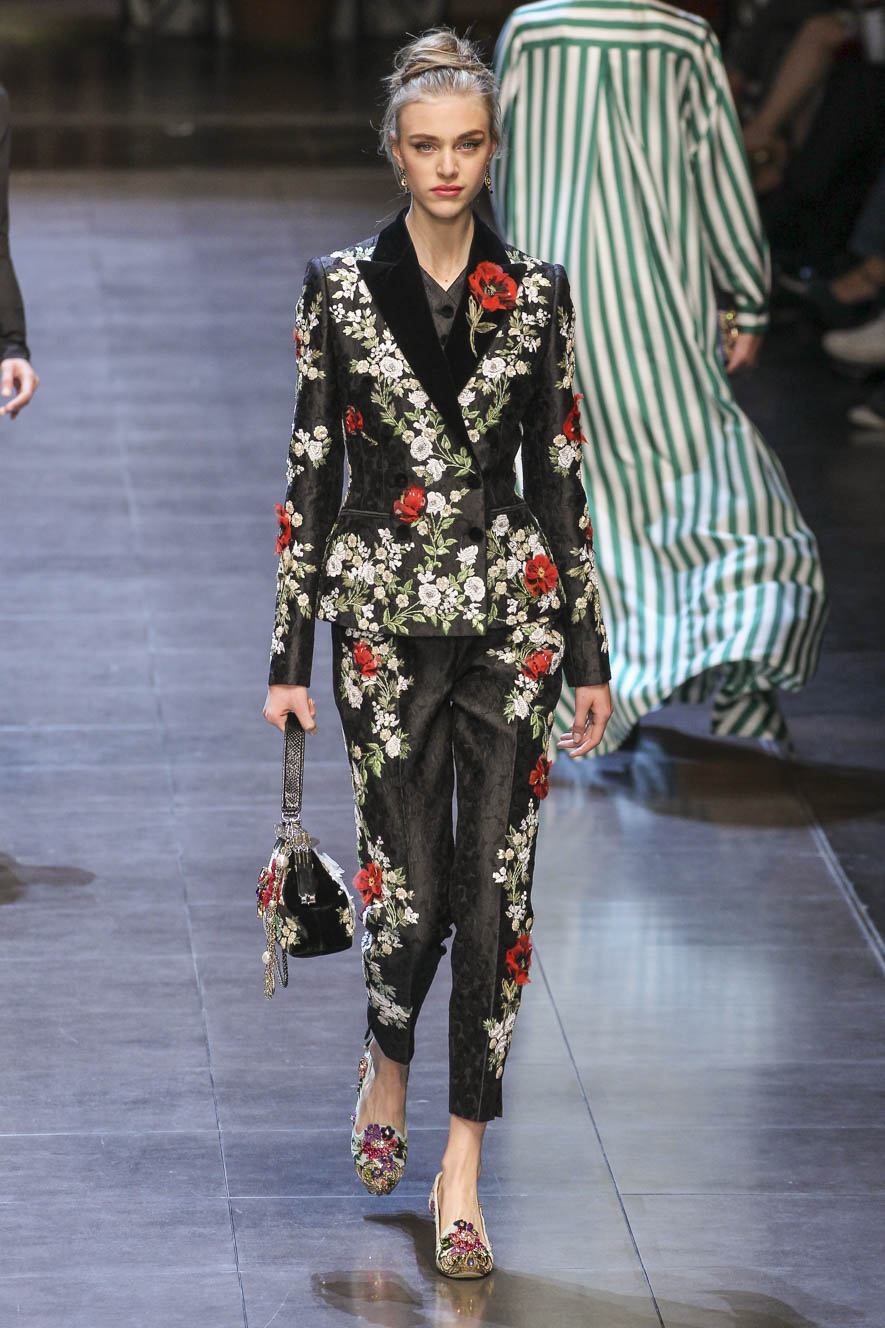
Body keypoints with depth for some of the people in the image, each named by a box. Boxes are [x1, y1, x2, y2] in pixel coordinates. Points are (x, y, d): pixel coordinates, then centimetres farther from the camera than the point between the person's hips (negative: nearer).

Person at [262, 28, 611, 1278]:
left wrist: (589, 655, 6)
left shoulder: (535, 295, 4)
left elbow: (560, 476, 7)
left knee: (497, 891, -2)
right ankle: (388, 1067, 33)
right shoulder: (342, 290, 0)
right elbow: (311, 475, 2)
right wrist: (291, 655, 0)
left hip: (510, 615, 1)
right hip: (387, 617, -1)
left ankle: (462, 1172, 7)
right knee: (413, 889, -1)